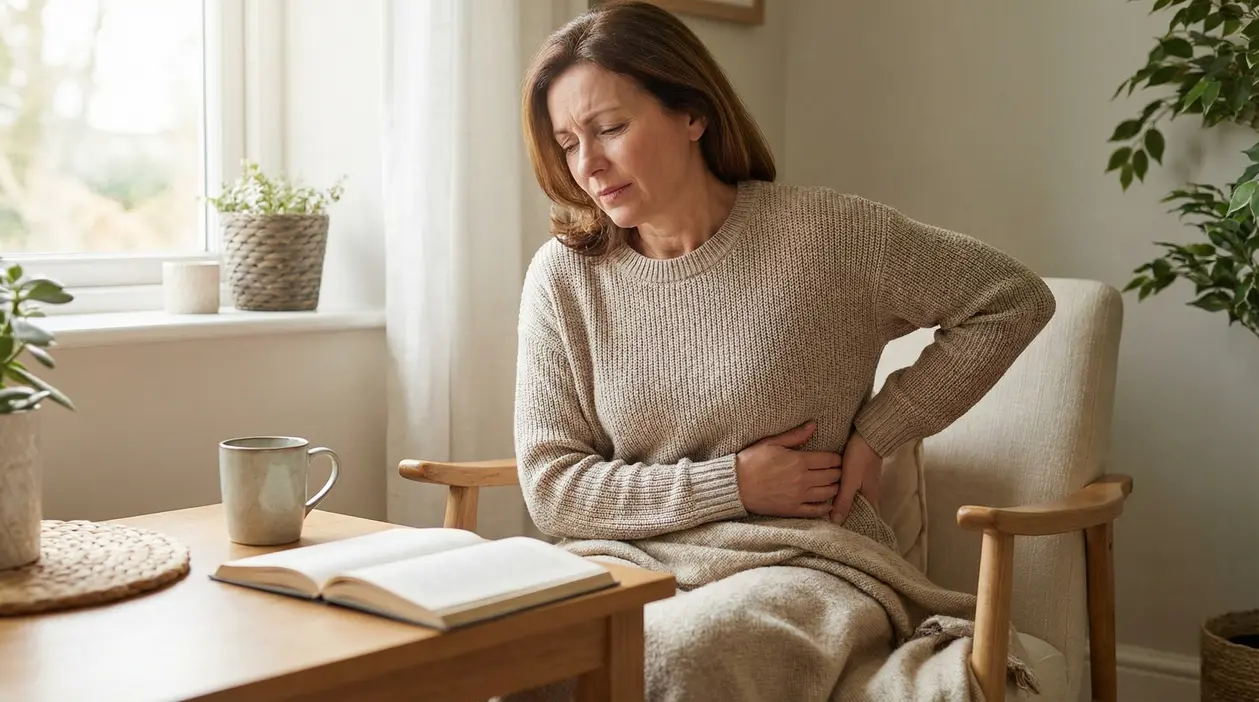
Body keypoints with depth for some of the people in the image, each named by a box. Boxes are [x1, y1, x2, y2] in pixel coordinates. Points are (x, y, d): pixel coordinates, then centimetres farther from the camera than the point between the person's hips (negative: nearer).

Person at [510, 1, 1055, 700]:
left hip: (798, 563, -2)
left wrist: (875, 433, -2)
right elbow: (551, 486, -1)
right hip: (628, 558, 3)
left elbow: (1014, 299, 2)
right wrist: (733, 485, -10)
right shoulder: (564, 275, 0)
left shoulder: (824, 233, -6)